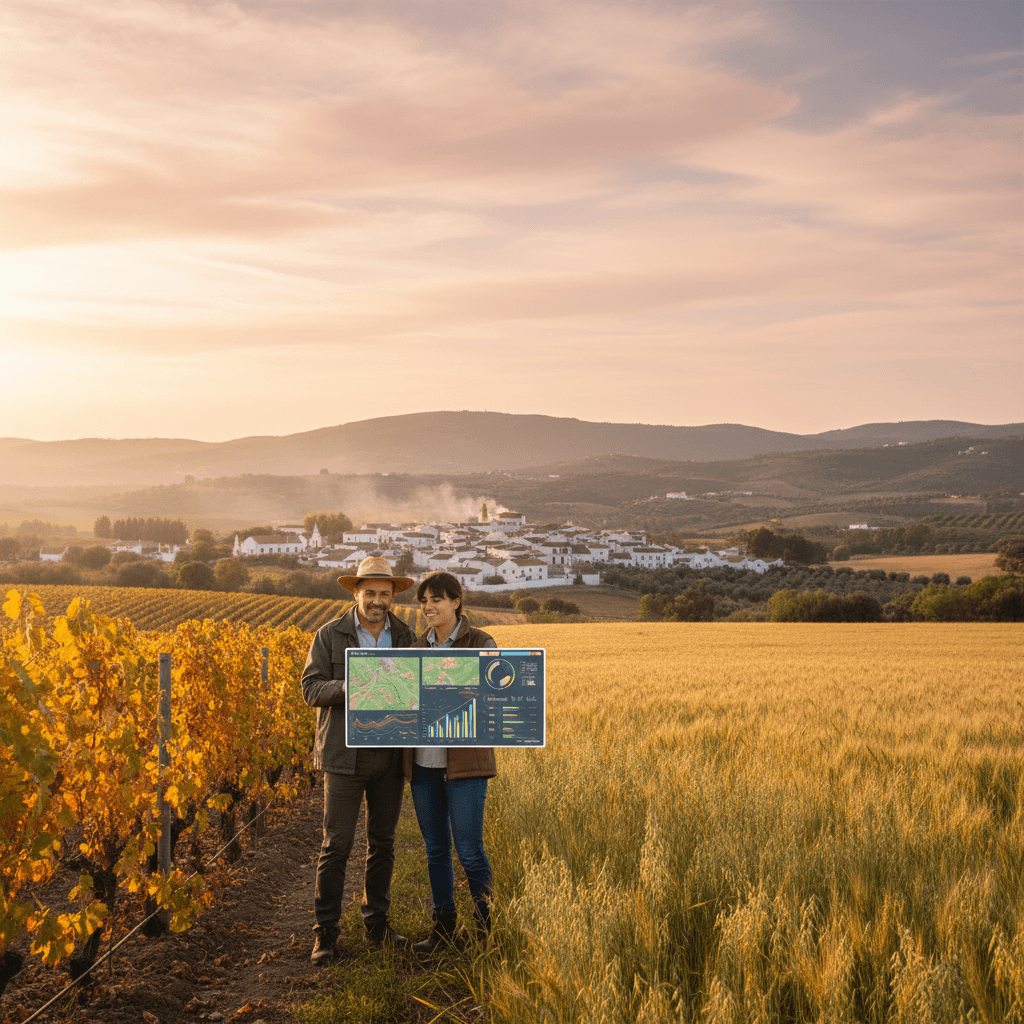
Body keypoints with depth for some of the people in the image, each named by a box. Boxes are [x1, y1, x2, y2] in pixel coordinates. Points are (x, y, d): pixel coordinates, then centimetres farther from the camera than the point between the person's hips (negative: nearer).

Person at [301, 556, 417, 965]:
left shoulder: (405, 636, 5)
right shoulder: (330, 636, -4)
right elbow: (311, 689, -8)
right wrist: (345, 687, -27)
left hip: (389, 754, 3)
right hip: (345, 755, -3)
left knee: (382, 842, 11)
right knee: (336, 844, -4)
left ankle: (377, 924, 23)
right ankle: (325, 931, 6)